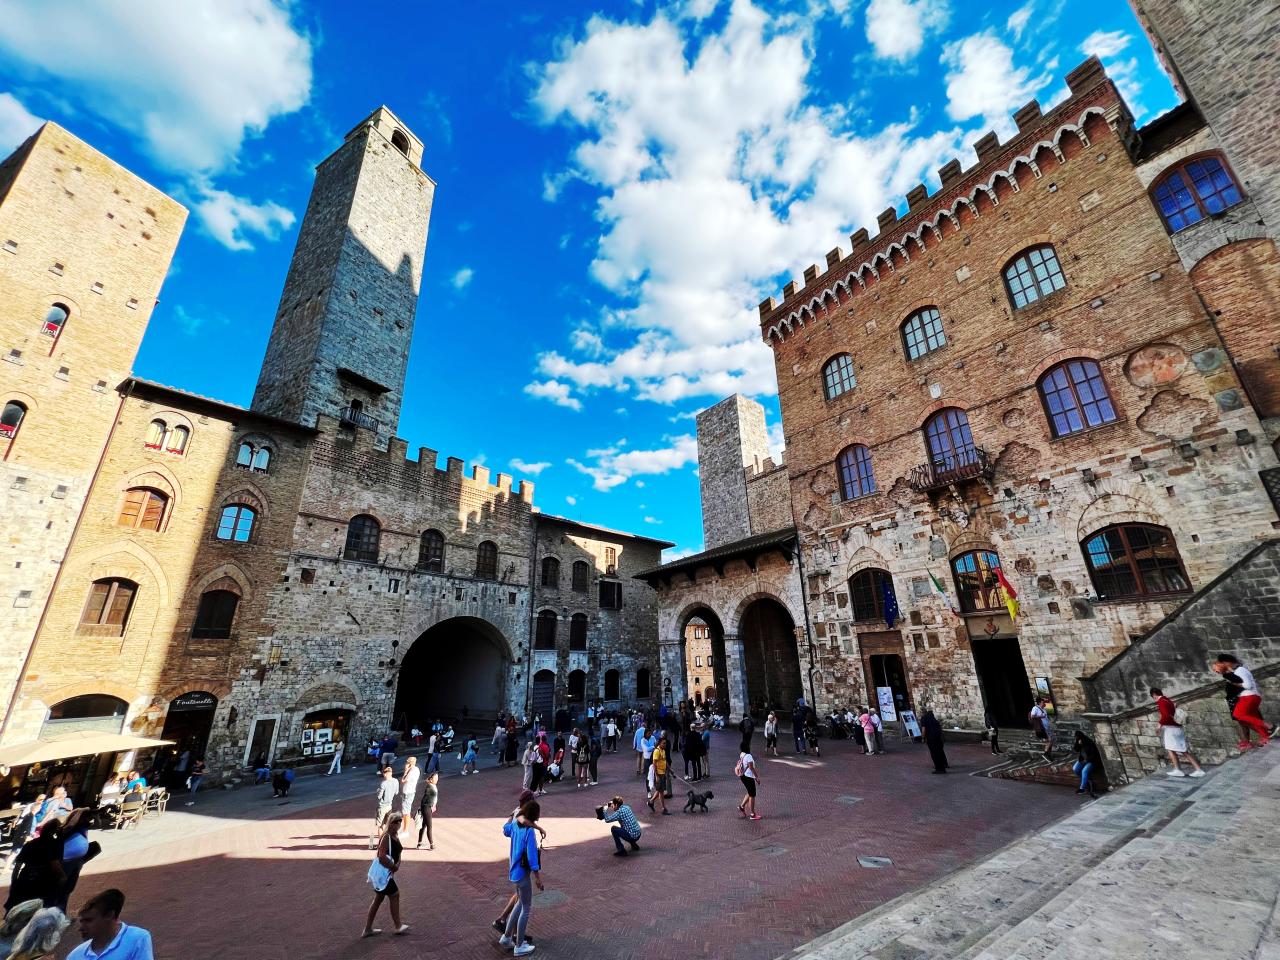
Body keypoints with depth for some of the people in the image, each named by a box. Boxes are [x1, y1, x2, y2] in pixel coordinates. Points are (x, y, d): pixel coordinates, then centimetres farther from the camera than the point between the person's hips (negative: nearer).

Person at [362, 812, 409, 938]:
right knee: (395, 895, 1)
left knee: (379, 898, 18)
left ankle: (367, 929, 30)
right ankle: (398, 926, 14)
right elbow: (382, 857, -27)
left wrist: (397, 864, -5)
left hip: (387, 872, 9)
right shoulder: (386, 837, -22)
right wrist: (393, 867, -17)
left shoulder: (396, 837, 6)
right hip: (381, 872, -9)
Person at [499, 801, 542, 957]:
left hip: (514, 870, 8)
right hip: (522, 873, -8)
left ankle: (506, 937, 35)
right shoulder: (529, 831, -28)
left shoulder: (514, 823, -4)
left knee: (521, 903, 26)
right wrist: (538, 877, -12)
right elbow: (532, 856, -23)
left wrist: (513, 815, 31)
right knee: (527, 908, 11)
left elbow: (505, 830, 19)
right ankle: (519, 946, 23)